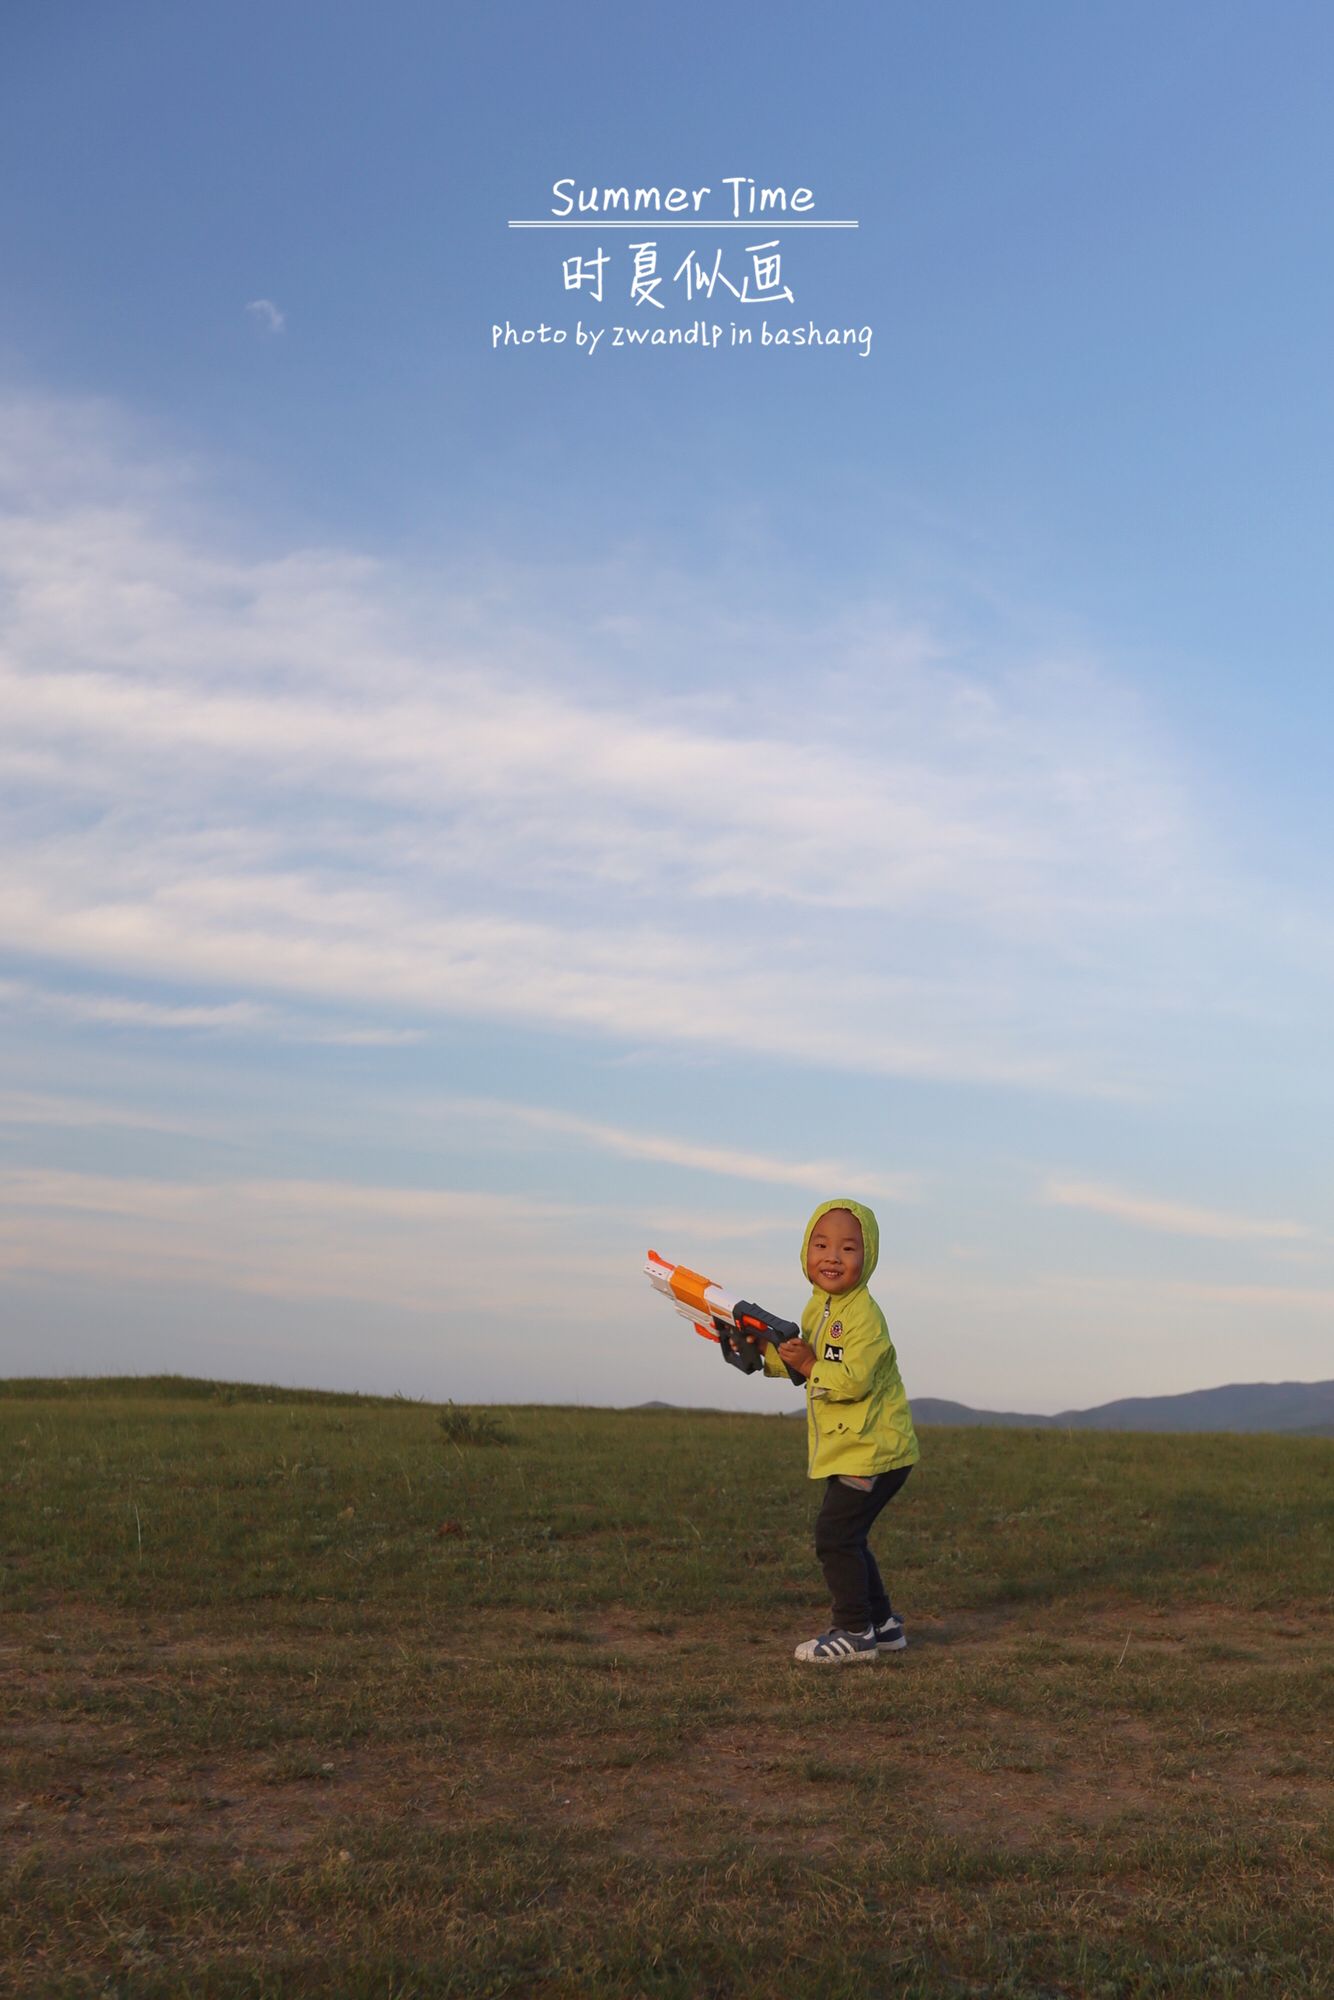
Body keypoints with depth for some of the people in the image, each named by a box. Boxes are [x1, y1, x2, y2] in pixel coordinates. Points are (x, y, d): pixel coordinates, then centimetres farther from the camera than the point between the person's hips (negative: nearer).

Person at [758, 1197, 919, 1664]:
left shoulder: (863, 1315, -20)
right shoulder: (817, 1308, 10)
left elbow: (855, 1380, -28)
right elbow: (805, 1365, 21)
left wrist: (808, 1364, -27)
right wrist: (766, 1353, 8)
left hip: (872, 1452, -10)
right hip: (850, 1450, 10)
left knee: (835, 1533, -9)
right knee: (845, 1538, 17)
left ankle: (855, 1632, 1)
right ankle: (882, 1624, 29)